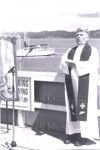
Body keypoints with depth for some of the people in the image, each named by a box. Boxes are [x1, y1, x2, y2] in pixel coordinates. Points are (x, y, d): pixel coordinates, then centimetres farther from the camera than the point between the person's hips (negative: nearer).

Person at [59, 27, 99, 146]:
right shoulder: (70, 51, 17)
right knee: (72, 108, 3)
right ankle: (73, 132, 9)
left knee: (83, 108, -7)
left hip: (85, 84, -5)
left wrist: (75, 63, -17)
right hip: (71, 83, 5)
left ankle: (83, 135, -4)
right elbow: (62, 64, 6)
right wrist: (67, 63, -18)